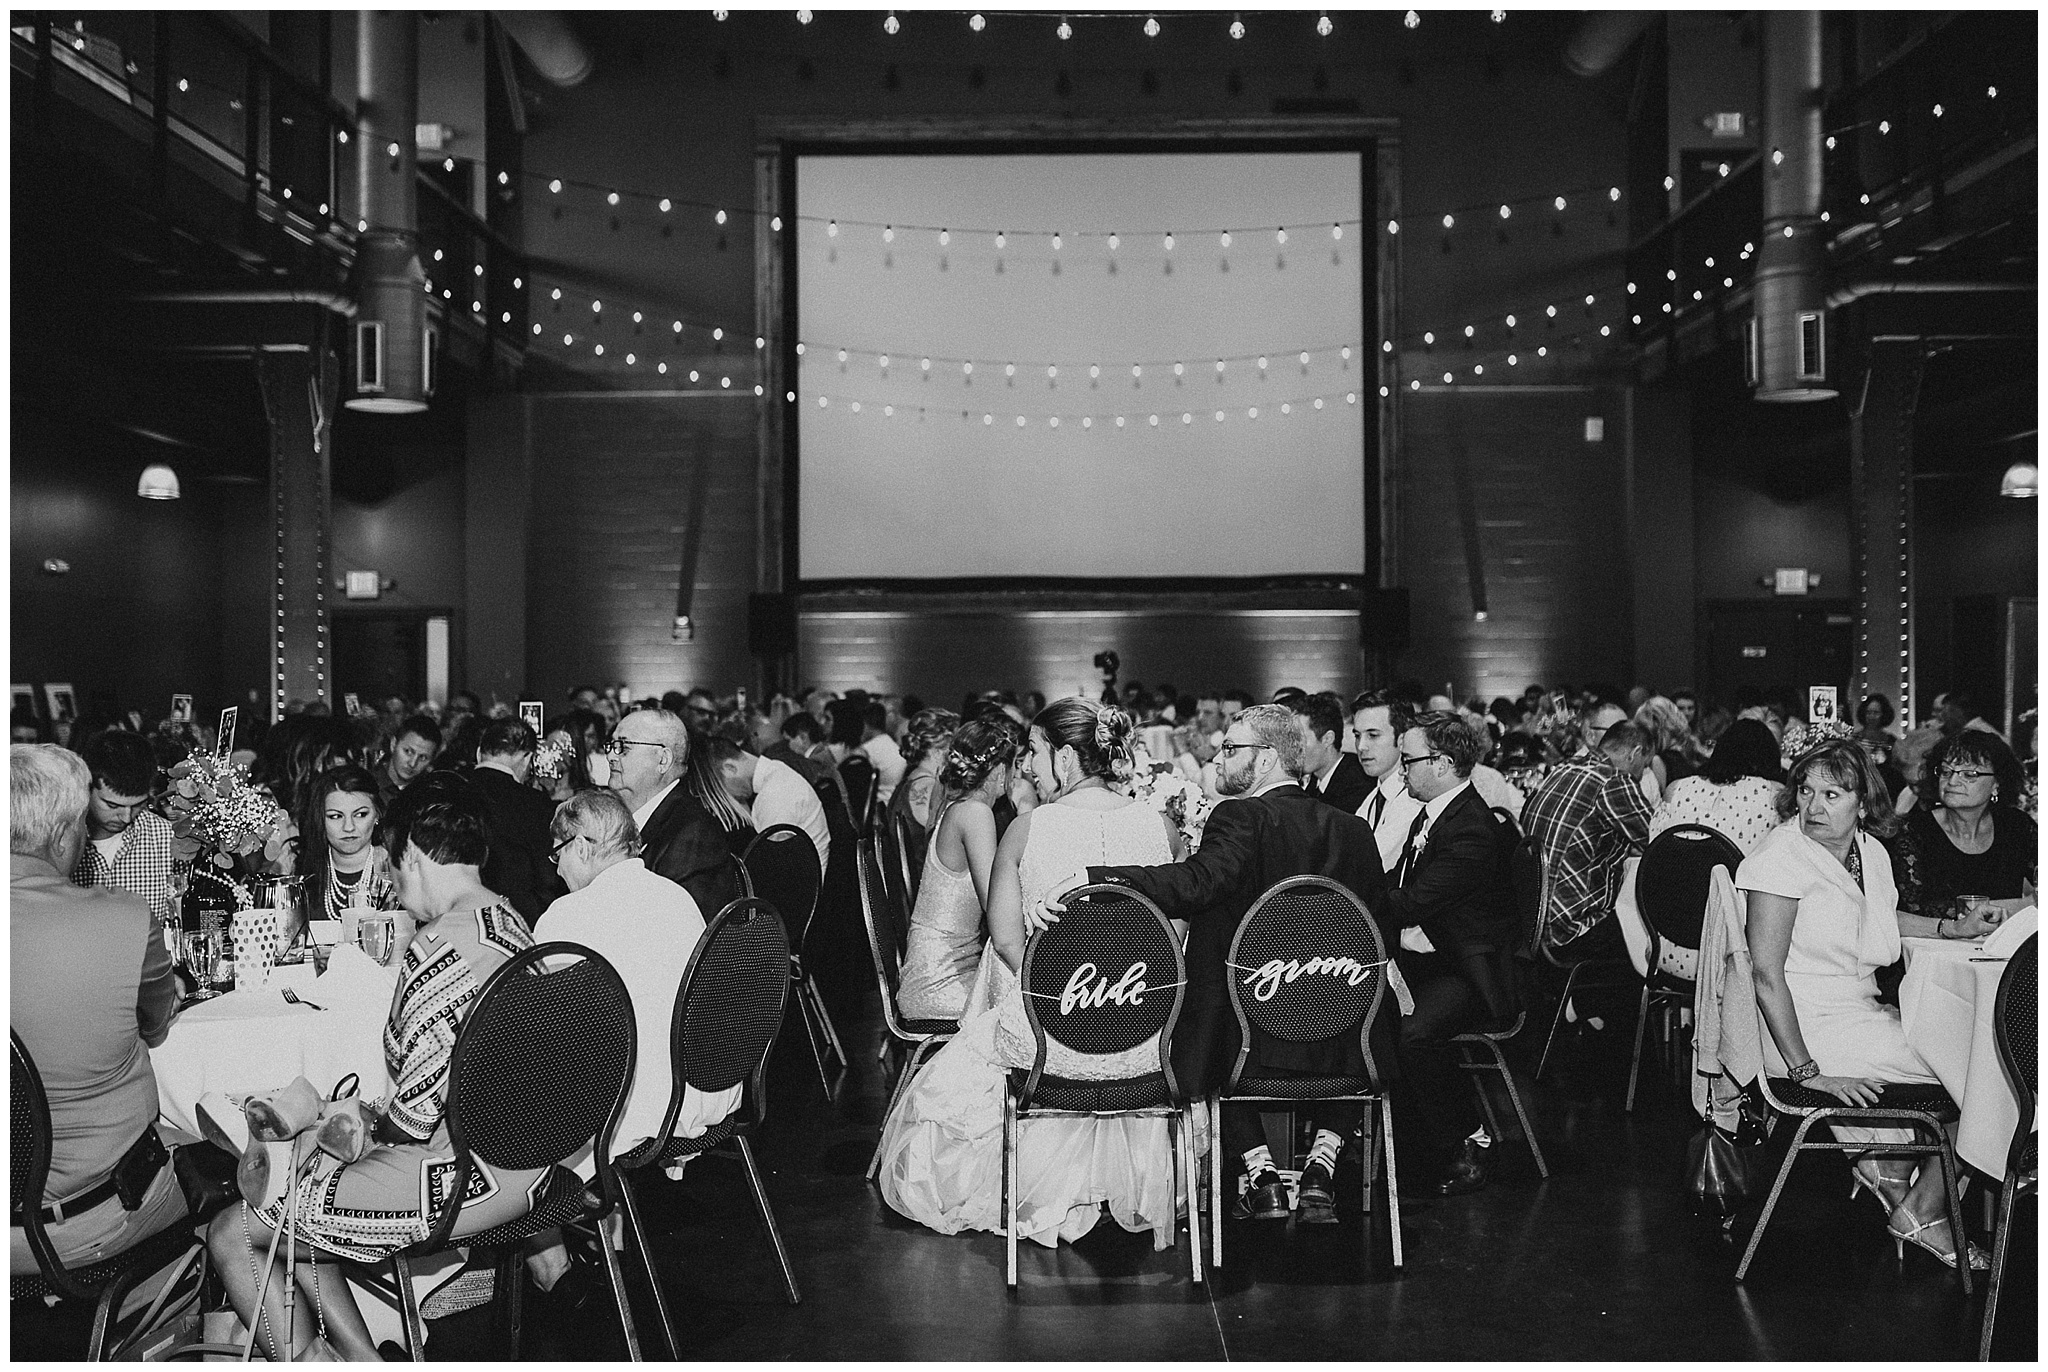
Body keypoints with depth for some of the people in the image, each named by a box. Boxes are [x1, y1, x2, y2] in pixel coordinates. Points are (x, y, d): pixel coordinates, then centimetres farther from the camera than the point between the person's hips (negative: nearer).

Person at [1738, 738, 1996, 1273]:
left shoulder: (1870, 851, 7)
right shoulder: (1780, 857, -18)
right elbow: (1767, 973, -22)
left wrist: (1954, 928, 16)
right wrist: (1806, 1071, -25)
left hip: (1860, 1009, 8)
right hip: (1808, 1026, -8)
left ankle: (1884, 1165, 14)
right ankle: (1922, 1212, 12)